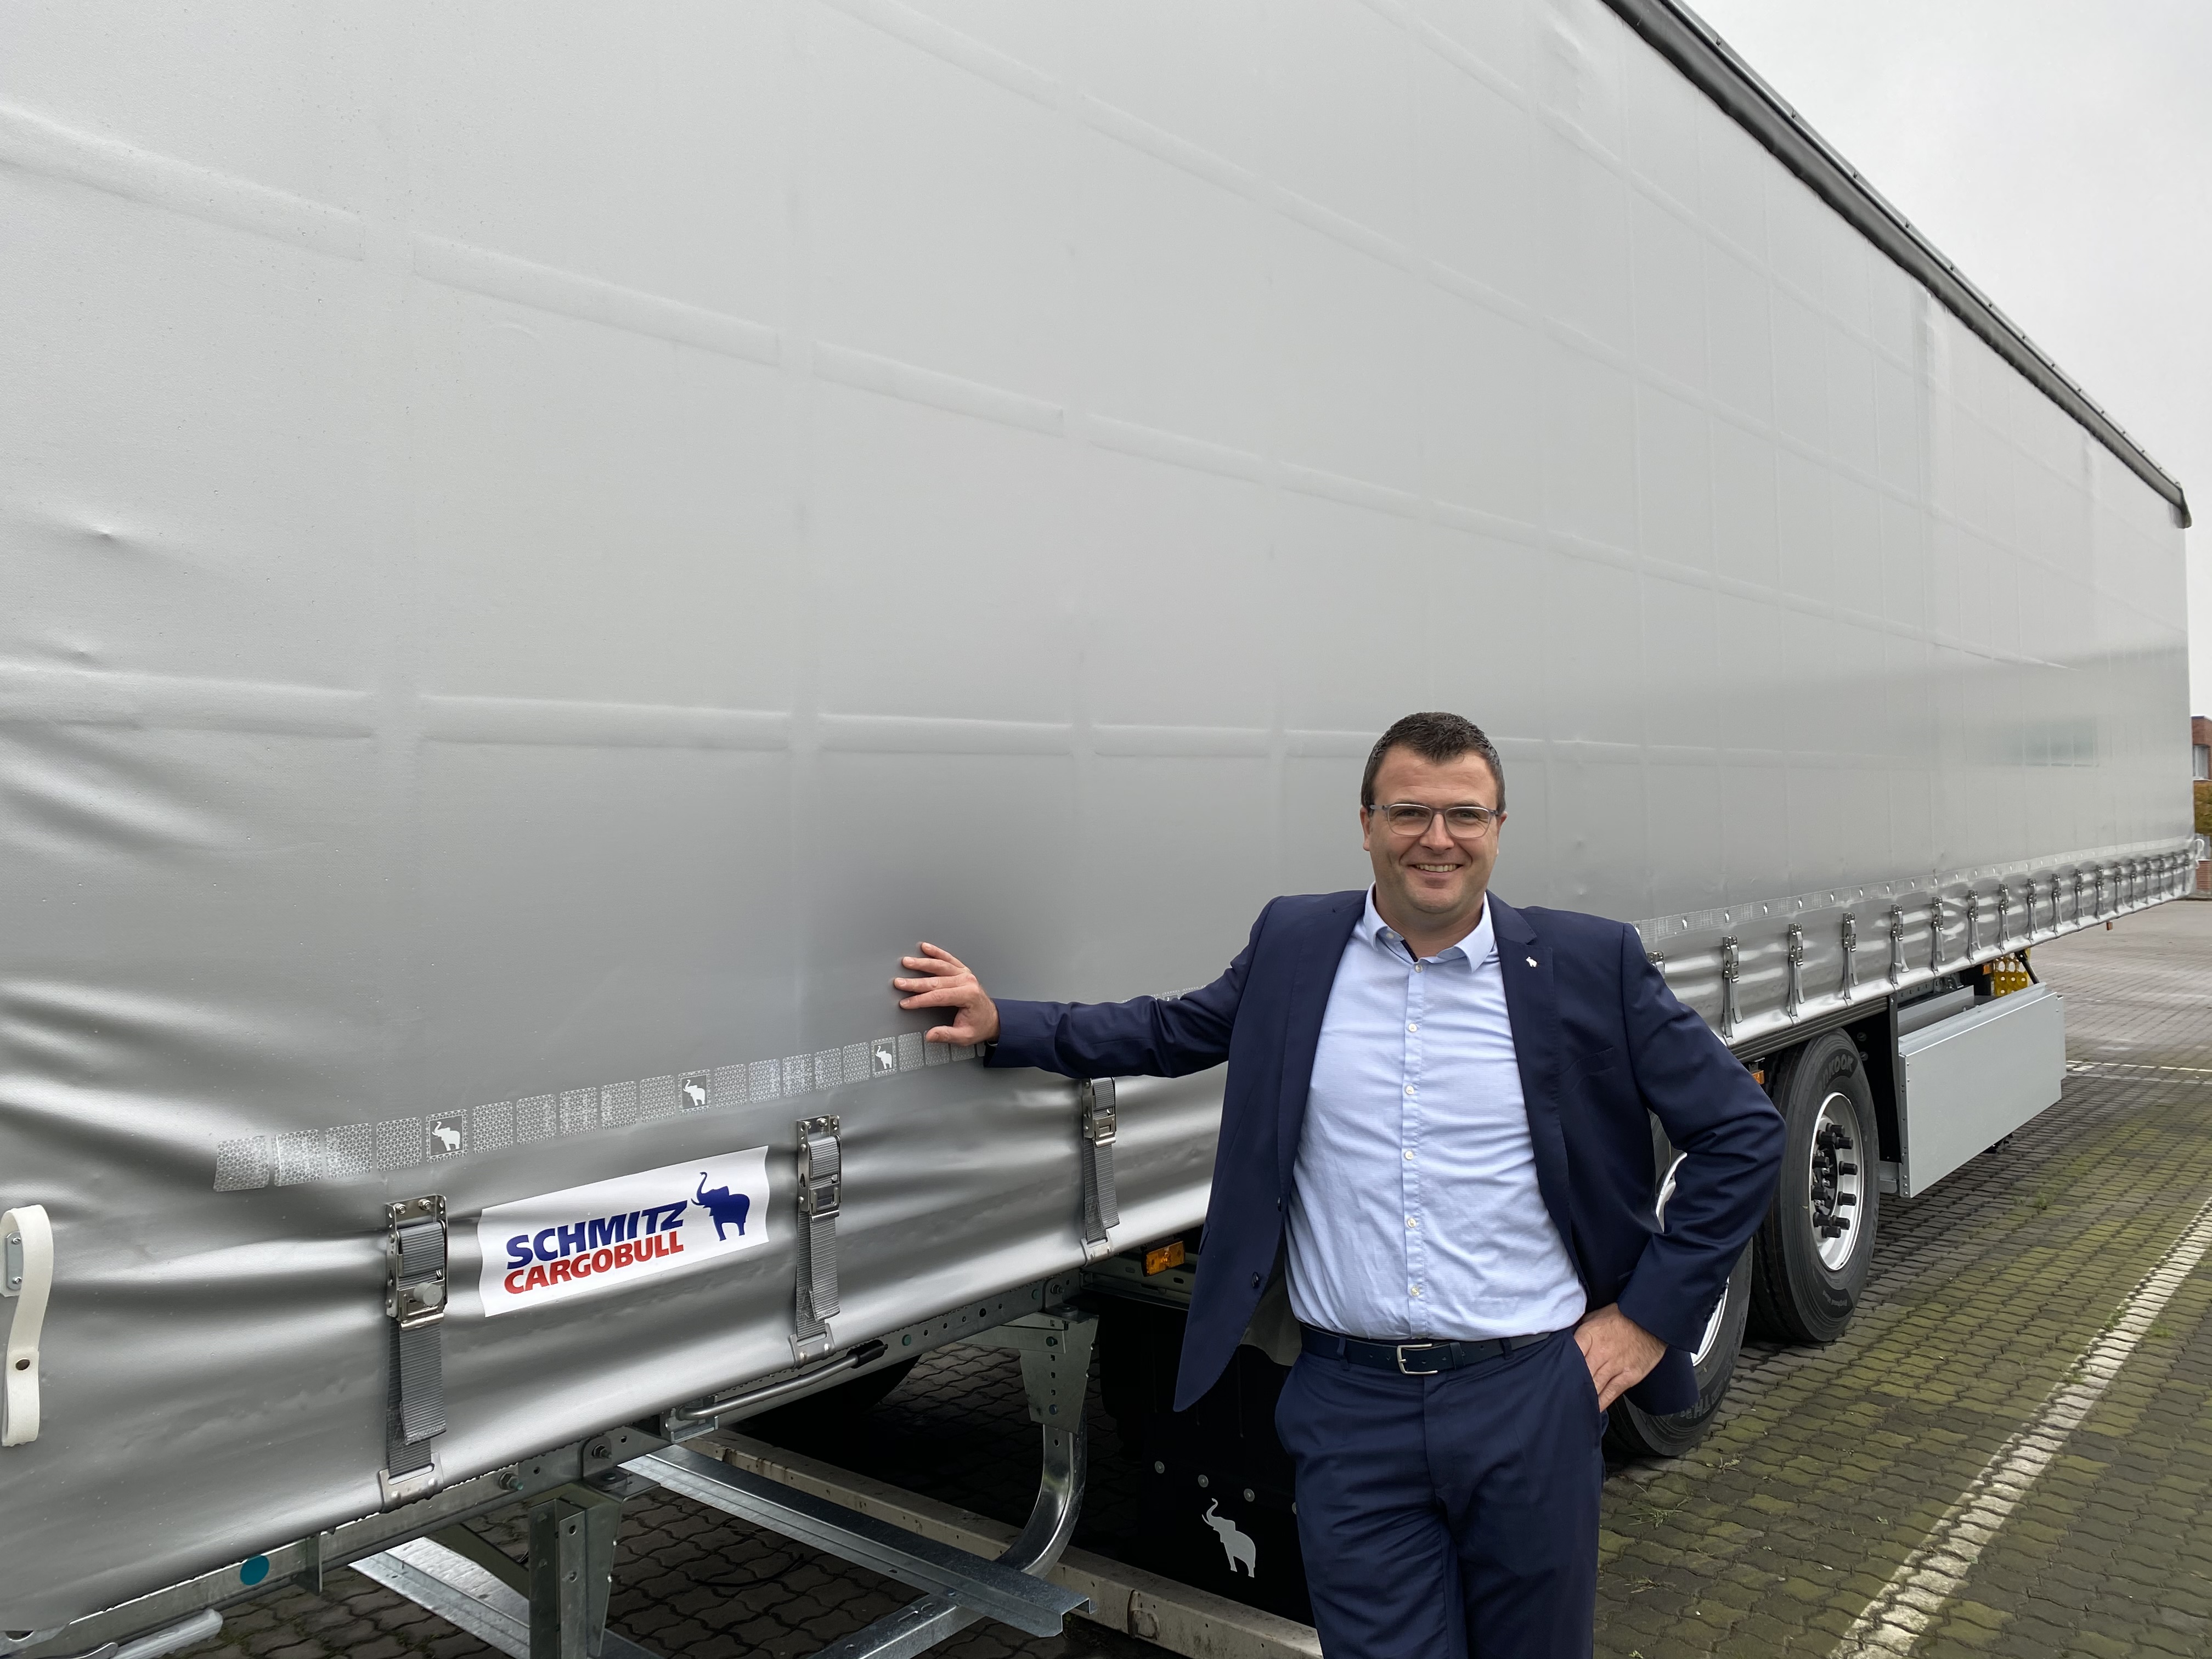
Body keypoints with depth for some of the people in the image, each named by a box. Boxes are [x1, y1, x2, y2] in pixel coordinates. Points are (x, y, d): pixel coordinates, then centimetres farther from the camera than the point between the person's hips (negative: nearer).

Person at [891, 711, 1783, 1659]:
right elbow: (1170, 1032, 18)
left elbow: (1741, 1131, 3)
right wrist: (1002, 1025, 11)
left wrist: (1651, 1315, -1)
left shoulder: (1591, 965, -3)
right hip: (1350, 1404, 1)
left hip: (1530, 1399, 0)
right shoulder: (1295, 944, 3)